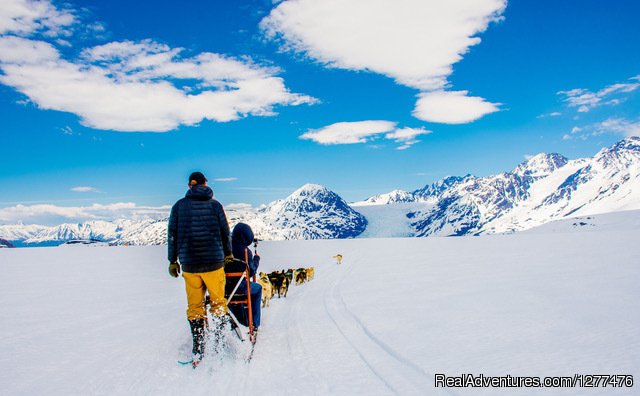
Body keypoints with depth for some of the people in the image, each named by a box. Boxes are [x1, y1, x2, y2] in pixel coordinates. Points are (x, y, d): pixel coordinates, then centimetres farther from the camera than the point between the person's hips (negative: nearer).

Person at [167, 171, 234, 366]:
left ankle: (198, 349, 8)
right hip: (213, 262, -1)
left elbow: (172, 235, 5)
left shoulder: (179, 206, 4)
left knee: (194, 306, 9)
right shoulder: (214, 205, 1)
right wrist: (228, 254, 19)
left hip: (189, 264, 2)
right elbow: (225, 232, 5)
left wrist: (173, 261, 13)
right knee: (218, 302, 11)